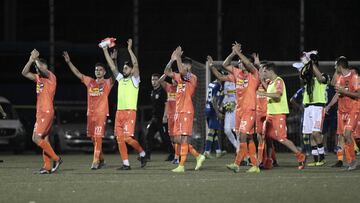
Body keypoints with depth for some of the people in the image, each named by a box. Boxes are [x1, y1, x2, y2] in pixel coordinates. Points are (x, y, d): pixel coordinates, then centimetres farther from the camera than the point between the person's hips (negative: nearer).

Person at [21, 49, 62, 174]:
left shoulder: (50, 77, -8)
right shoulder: (38, 78, 16)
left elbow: (41, 68, -25)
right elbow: (24, 73, 10)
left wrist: (36, 59, -10)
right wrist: (31, 60, -1)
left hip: (46, 112, -9)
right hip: (40, 112, 9)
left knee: (37, 138, -14)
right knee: (44, 139, 6)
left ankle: (56, 159, -8)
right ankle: (47, 167, 5)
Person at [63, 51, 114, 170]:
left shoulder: (107, 83, 2)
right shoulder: (90, 82, 14)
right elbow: (77, 73, 18)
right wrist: (68, 62, 11)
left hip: (102, 114, -5)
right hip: (90, 114, 5)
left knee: (98, 137, -12)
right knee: (93, 138, 9)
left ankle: (95, 162, -14)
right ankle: (101, 160, 22)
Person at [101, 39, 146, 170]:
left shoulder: (134, 79, 1)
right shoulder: (121, 79, 18)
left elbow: (136, 65, -13)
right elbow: (112, 66, 17)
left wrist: (129, 49, -16)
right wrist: (105, 51, 14)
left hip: (130, 112, -7)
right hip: (119, 112, 7)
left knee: (128, 138, -16)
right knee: (120, 139, 1)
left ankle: (142, 153, 6)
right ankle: (126, 164, 3)